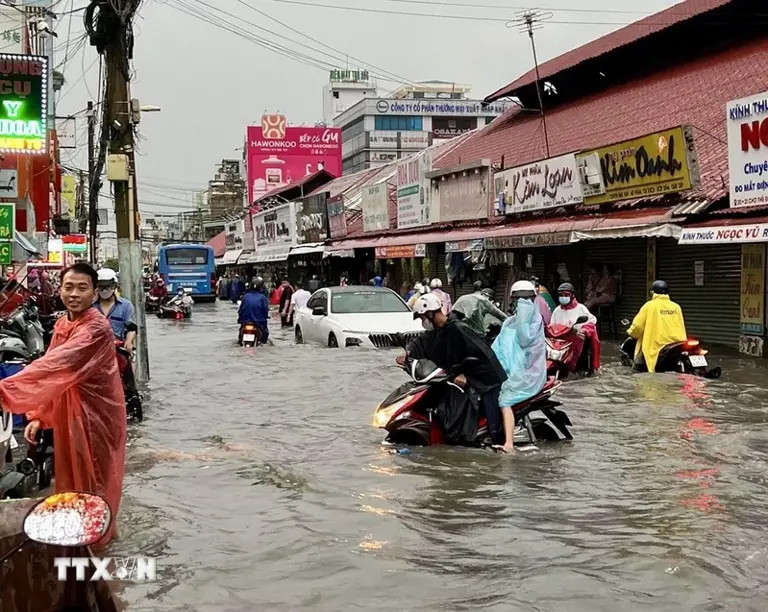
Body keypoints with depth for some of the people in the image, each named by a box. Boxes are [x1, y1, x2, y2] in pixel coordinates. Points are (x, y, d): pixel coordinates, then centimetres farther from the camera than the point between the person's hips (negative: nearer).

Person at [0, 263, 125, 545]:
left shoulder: (97, 328, -24)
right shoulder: (61, 325, 5)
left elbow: (56, 364, -35)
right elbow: (51, 371, 8)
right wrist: (38, 415, -3)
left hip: (95, 414, -8)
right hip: (66, 415, 8)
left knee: (93, 479, 5)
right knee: (69, 475, 19)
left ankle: (96, 538, 21)